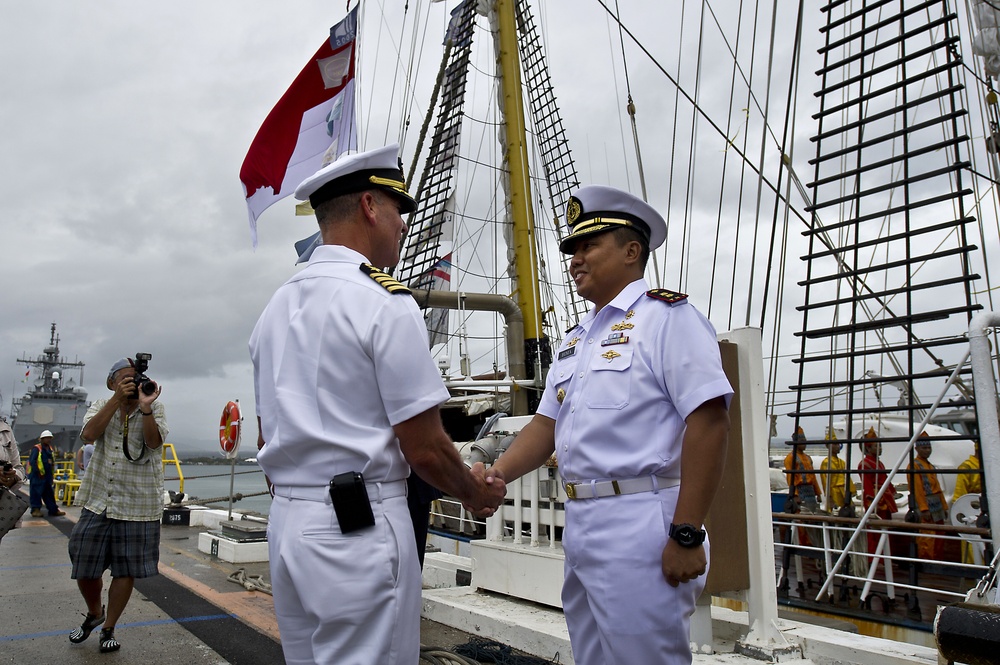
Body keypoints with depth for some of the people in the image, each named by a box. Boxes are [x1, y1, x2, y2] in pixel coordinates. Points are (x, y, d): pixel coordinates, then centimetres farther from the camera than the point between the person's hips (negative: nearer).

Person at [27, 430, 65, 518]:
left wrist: (52, 475, 15)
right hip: (37, 476, -8)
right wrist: (38, 472, -20)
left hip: (47, 476, 8)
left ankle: (53, 510, 13)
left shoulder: (50, 449, 15)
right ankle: (35, 510, 5)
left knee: (49, 493, 10)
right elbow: (32, 461, -17)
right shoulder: (36, 448, -10)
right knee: (36, 493, -3)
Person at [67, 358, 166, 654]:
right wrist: (117, 399, -22)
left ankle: (108, 628, 24)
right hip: (98, 501, 3)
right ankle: (94, 613, 38)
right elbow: (89, 434, -15)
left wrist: (145, 407, -30)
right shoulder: (102, 406, 6)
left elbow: (153, 442, -18)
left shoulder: (156, 409, -1)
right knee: (84, 568, 10)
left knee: (126, 571, 4)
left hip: (138, 505, -2)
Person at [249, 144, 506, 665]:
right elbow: (425, 450, -14)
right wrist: (476, 494, 4)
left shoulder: (275, 307, 11)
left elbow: (267, 438, 16)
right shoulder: (385, 302, -14)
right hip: (361, 526, -8)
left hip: (285, 523, 8)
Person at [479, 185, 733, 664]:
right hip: (579, 525, 8)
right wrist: (497, 473, -2)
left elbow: (709, 423, -16)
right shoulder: (575, 339, 18)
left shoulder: (666, 316, -8)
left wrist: (686, 536, -20)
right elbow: (548, 424, 16)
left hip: (640, 529, -8)